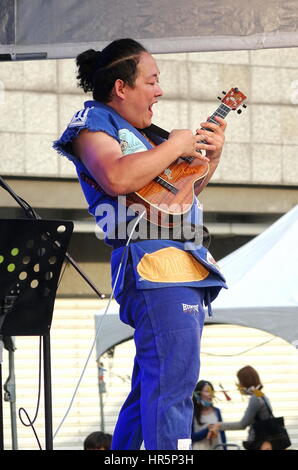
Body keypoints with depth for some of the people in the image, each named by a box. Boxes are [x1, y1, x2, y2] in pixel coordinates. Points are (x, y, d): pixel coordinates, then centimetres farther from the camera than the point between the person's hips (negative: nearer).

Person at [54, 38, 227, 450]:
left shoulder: (140, 132, 23)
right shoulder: (94, 121, -1)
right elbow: (117, 177, -22)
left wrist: (210, 155, 16)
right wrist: (175, 145, -11)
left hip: (184, 262, 10)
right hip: (153, 261, -10)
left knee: (151, 388, 13)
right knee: (173, 383, -19)